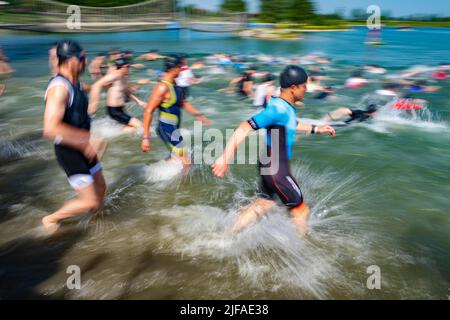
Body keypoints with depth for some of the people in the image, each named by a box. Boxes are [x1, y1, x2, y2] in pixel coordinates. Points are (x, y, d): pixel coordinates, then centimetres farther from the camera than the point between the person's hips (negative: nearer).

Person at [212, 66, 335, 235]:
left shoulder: (286, 106, 5)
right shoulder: (278, 108, -24)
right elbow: (244, 128, -28)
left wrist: (316, 129, 31)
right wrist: (225, 157, -33)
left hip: (270, 165, 10)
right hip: (276, 169, -10)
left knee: (262, 204, 21)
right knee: (301, 210, 6)